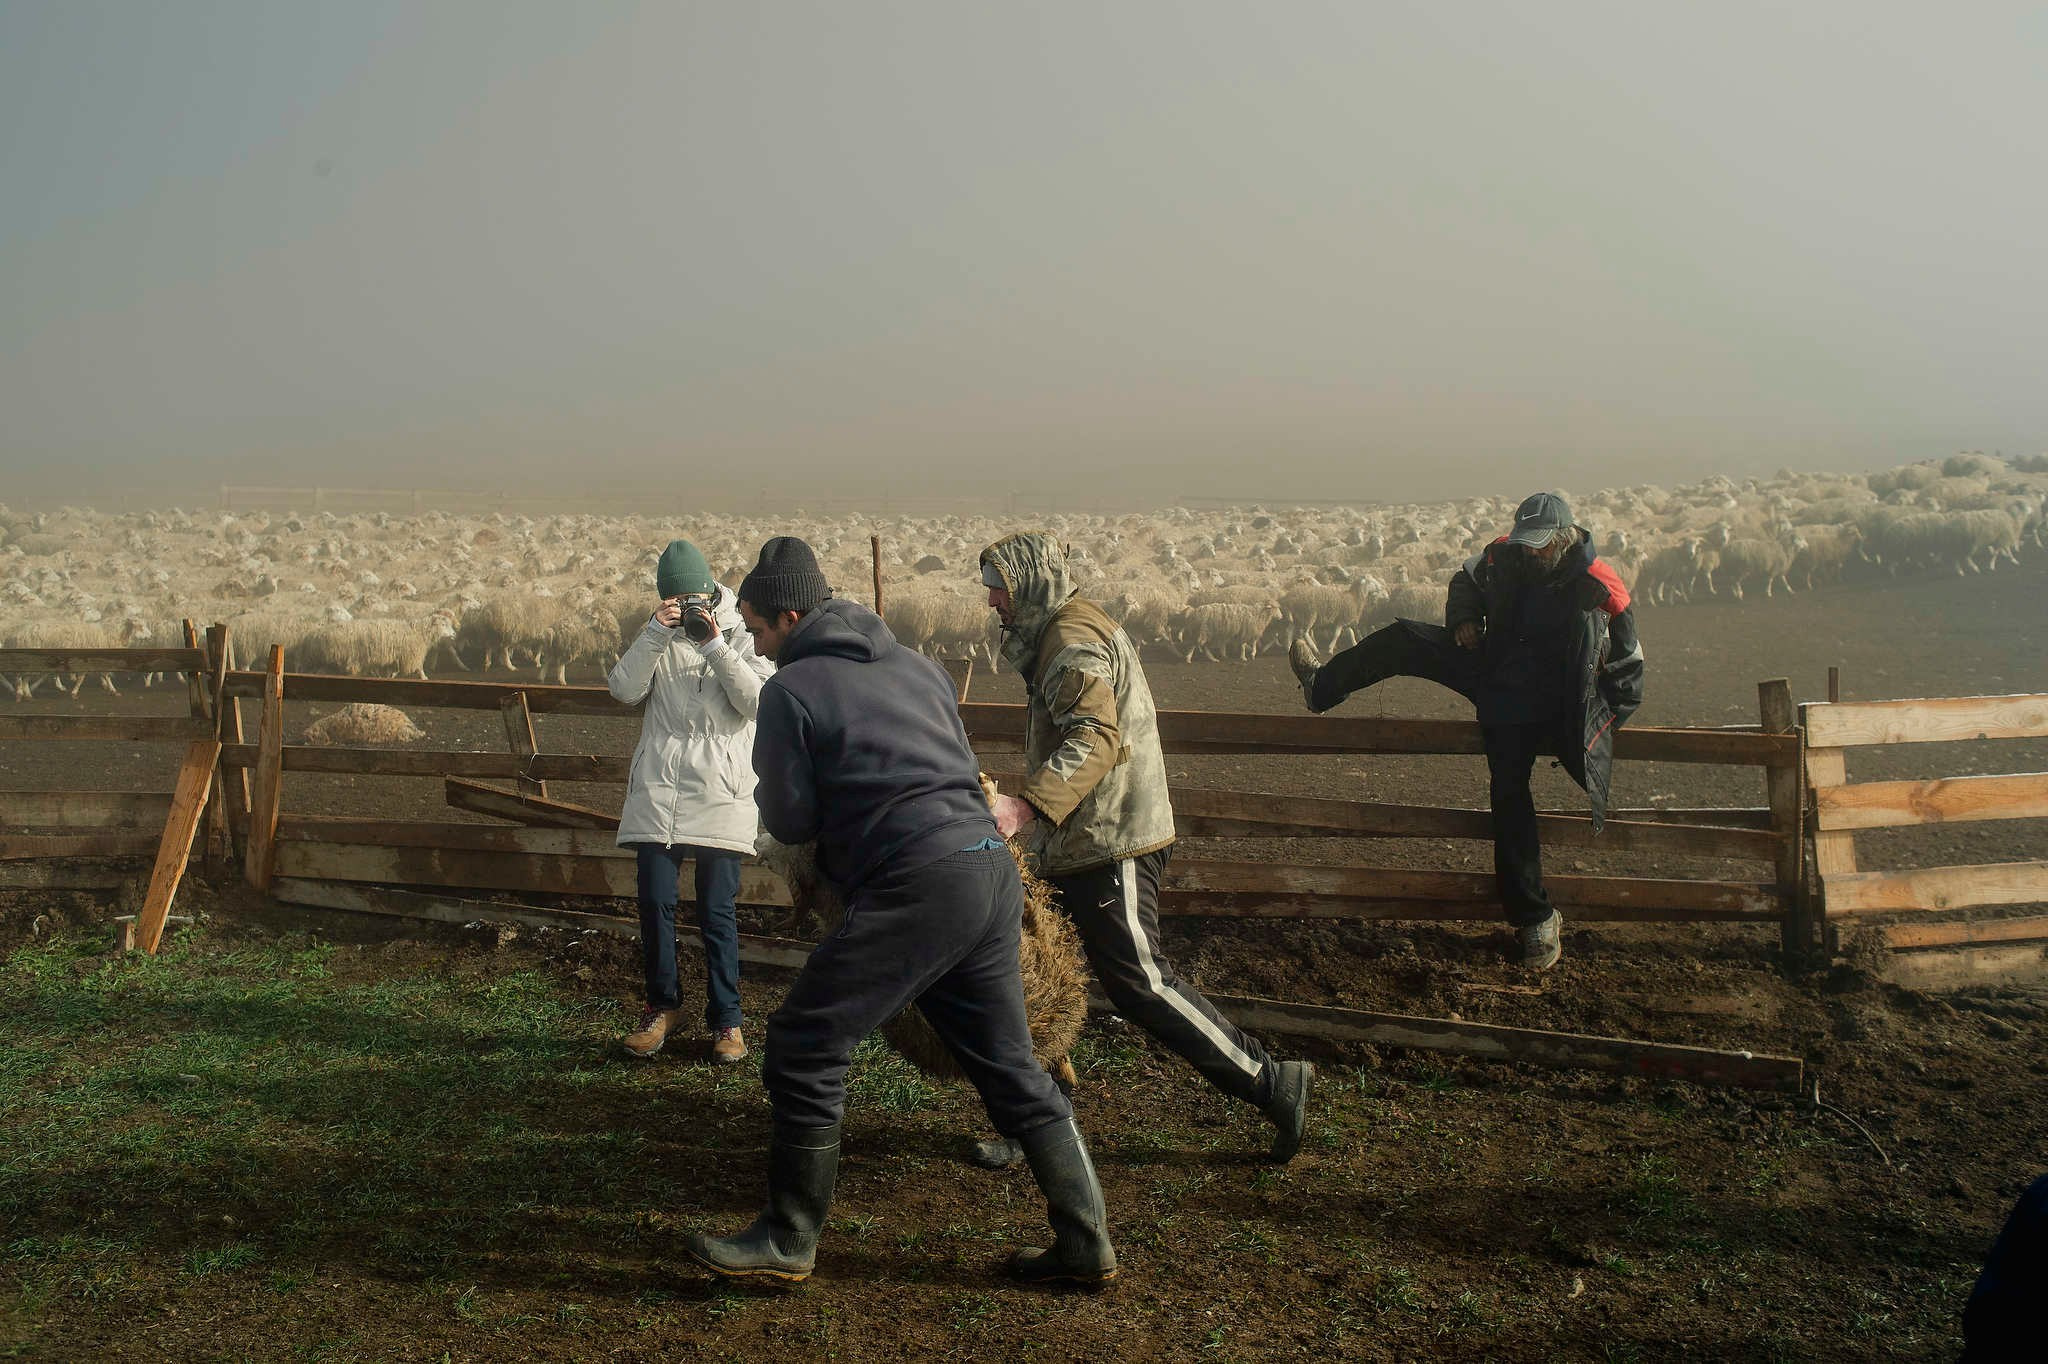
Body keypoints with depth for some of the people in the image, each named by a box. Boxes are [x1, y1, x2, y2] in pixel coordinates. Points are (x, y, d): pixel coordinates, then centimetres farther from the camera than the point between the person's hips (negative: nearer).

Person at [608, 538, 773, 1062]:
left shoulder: (741, 636, 3)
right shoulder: (657, 637, 10)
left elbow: (758, 702, -11)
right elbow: (624, 689, -5)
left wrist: (715, 645, -17)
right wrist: (657, 633, -14)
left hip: (721, 792, -2)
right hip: (659, 789, 2)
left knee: (717, 911, 0)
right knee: (655, 902, 1)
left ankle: (726, 1020, 10)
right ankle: (662, 1005, 20)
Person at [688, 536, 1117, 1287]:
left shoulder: (791, 689, 0)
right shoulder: (917, 665, 21)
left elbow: (789, 821, 1)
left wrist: (763, 793, 22)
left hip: (918, 885, -8)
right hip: (991, 868, 8)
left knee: (804, 1048, 3)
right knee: (1009, 1066, 15)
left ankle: (787, 1239, 11)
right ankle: (1085, 1240, 18)